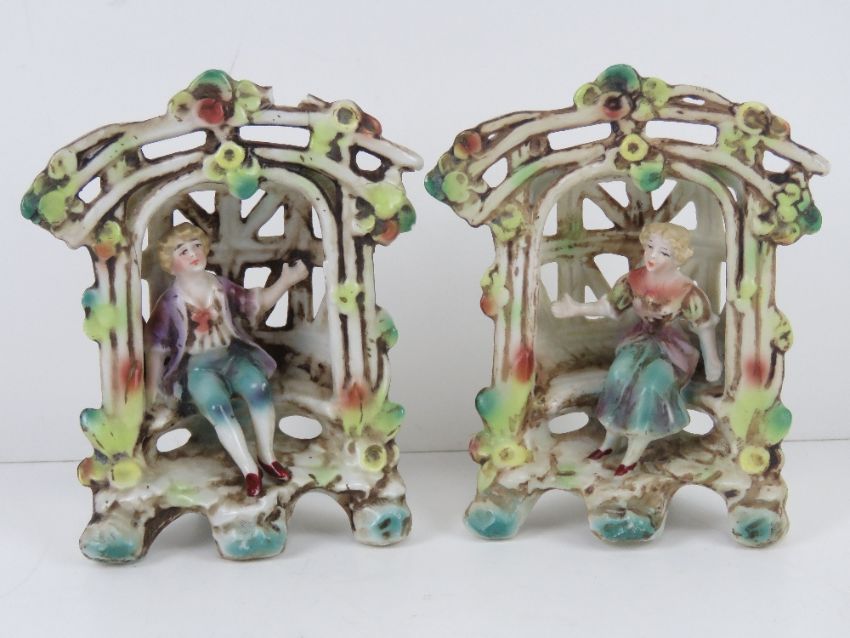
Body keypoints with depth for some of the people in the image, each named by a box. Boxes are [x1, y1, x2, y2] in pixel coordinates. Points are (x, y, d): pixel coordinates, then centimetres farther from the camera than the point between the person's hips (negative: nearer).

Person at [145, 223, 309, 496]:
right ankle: (249, 470, -29)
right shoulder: (169, 303, -5)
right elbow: (156, 345, 3)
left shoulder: (222, 287, 4)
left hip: (232, 354, 3)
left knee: (258, 386, -30)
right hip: (197, 365, -2)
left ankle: (267, 457, -16)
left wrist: (285, 282, 1)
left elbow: (256, 303, 13)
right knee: (216, 404, -33)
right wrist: (152, 384, 4)